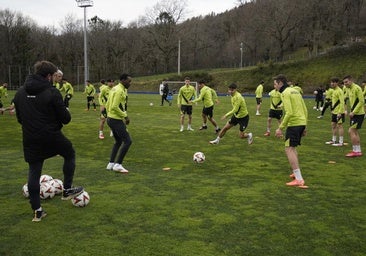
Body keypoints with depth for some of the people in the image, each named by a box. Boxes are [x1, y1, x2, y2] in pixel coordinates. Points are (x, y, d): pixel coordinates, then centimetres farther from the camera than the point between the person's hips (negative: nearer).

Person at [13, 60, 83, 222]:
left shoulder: (20, 92, 5)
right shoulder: (52, 92, -13)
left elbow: (19, 118, 13)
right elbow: (66, 119, -12)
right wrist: (66, 112, 10)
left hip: (30, 140, 5)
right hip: (52, 137, -5)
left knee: (34, 172, 11)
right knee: (70, 154, 22)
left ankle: (37, 210, 15)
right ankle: (67, 190, 24)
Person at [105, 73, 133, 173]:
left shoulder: (114, 89, 14)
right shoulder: (120, 90, -16)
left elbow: (107, 105, 18)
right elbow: (115, 107, -24)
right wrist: (125, 116, -16)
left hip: (110, 118, 10)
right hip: (116, 120, -10)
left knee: (118, 142, 20)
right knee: (127, 141, -6)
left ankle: (111, 164, 22)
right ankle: (118, 165, -3)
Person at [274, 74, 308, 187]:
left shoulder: (285, 93, -9)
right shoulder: (295, 91, 18)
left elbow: (289, 112, -21)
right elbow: (305, 110, 19)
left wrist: (280, 128, -18)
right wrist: (304, 126, 25)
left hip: (294, 123, -9)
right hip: (302, 123, 9)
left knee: (289, 149, -9)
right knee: (292, 147, 23)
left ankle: (299, 179, -15)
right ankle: (296, 173, 29)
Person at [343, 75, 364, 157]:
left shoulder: (357, 88, -15)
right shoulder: (349, 89, 12)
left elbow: (361, 101, -19)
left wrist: (353, 112, -19)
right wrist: (351, 112, 11)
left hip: (358, 113, -9)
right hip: (354, 113, 9)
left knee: (351, 131, -11)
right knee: (355, 132, 12)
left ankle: (356, 151, -5)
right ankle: (358, 151, 19)